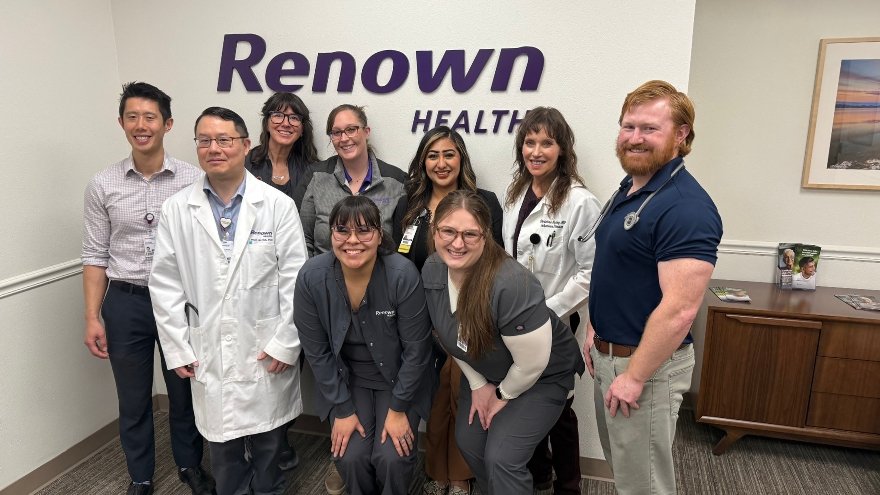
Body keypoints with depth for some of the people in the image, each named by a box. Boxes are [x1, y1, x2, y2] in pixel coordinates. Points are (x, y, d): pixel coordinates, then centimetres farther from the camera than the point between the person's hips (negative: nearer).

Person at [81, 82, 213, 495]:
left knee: (185, 392, 15)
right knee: (133, 399, 15)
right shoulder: (102, 186, -1)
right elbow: (95, 257, 3)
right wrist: (92, 317, -2)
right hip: (125, 303, 1)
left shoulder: (194, 181, -6)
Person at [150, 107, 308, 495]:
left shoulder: (278, 204, -6)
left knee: (269, 440, 15)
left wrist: (285, 343, -9)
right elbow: (165, 284, 1)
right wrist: (177, 349, -1)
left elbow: (296, 279, -6)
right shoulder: (176, 209, -1)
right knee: (221, 440, 15)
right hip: (208, 352, 1)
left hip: (266, 350, -1)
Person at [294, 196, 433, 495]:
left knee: (392, 457, -14)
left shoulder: (403, 275, -25)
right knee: (350, 457, -12)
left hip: (399, 378, -1)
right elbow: (317, 351, -9)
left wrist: (399, 408, -10)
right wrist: (342, 409, -6)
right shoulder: (311, 277, -19)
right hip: (345, 379, 2)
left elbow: (416, 348, -15)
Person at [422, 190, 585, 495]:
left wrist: (503, 396, -11)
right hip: (484, 372, 7)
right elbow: (449, 336, 0)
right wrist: (478, 385, 1)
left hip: (542, 376, -6)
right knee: (468, 442, 12)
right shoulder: (432, 270, -16)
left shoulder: (510, 284, -38)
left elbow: (532, 362, -28)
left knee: (501, 458, -12)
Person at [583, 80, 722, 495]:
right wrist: (595, 328, 13)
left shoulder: (685, 207, -23)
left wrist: (635, 376, -22)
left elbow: (680, 308, -27)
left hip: (645, 362, -9)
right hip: (608, 352, 9)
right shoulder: (627, 190, 7)